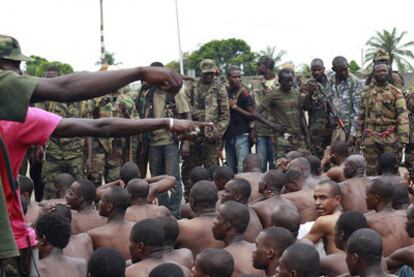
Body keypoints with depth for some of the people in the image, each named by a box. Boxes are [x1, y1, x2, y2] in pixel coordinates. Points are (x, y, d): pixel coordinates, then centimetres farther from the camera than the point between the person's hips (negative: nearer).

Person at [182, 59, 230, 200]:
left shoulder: (219, 89, 1)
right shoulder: (192, 87, 8)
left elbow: (225, 115, -1)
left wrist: (217, 132, -12)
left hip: (211, 136, -4)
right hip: (193, 135, 4)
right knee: (187, 169, 9)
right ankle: (189, 198, 22)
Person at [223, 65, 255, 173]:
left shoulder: (244, 92, -7)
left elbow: (252, 115, -10)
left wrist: (235, 107, -14)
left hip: (242, 135, -6)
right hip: (228, 135, 6)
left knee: (242, 169, -9)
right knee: (231, 169, 11)